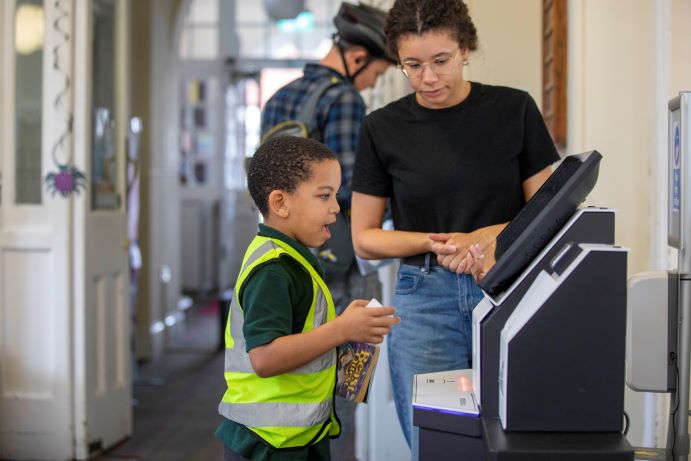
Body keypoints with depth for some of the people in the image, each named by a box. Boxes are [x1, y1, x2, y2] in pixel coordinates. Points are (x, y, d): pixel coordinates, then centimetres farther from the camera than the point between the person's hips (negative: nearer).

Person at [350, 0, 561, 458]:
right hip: (426, 301, 0)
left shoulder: (514, 110, 0)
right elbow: (364, 238, 5)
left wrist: (488, 235, -16)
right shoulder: (384, 128, 1)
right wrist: (434, 242, -12)